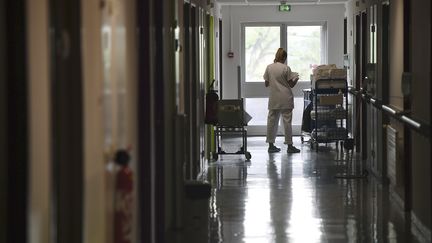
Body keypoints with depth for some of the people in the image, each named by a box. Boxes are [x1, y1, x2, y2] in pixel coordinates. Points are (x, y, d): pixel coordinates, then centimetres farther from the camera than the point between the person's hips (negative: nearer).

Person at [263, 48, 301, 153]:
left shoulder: (269, 68, 2)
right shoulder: (286, 68, -9)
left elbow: (266, 84, 6)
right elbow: (291, 84, -4)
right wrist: (296, 79, 15)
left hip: (273, 99, 4)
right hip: (285, 99, -4)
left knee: (272, 121, 9)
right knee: (287, 121, -1)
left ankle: (271, 145, 10)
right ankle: (289, 146, 1)